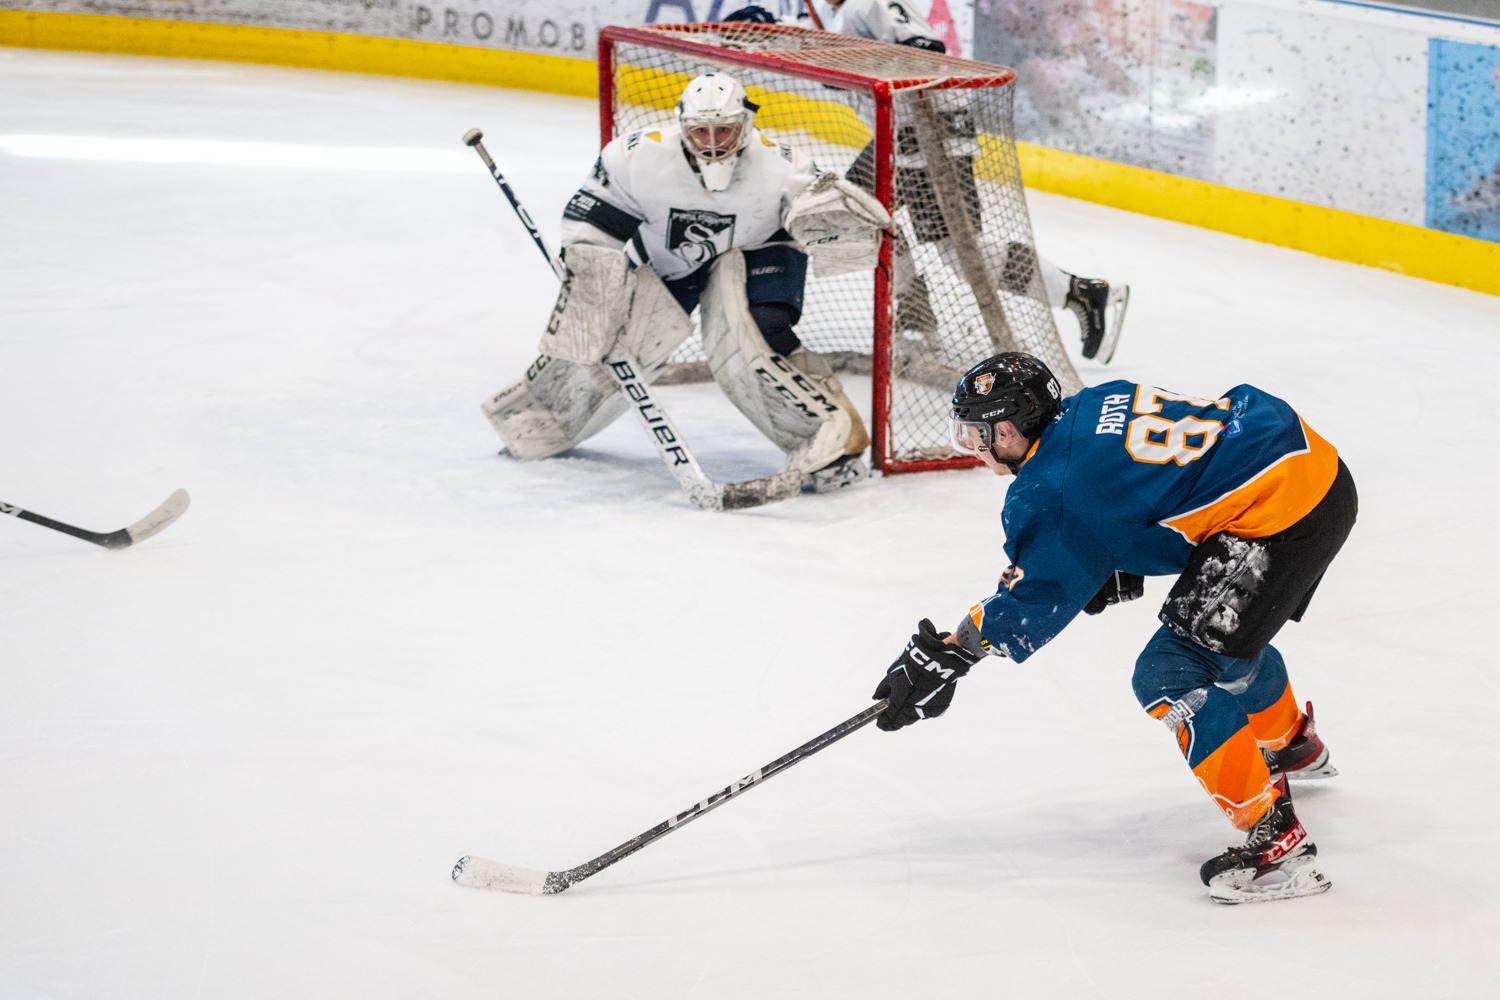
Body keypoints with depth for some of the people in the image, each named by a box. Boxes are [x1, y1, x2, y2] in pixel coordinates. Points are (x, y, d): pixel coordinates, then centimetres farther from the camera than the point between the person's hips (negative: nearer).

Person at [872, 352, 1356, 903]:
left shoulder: (1052, 492, -11)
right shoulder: (1094, 407, 14)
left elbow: (1036, 595, -6)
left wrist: (944, 655, 1)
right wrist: (1121, 573, 20)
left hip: (1280, 516, -10)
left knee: (1172, 676, -6)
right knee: (1228, 631, 33)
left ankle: (1275, 837, -8)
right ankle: (1295, 746, 59)